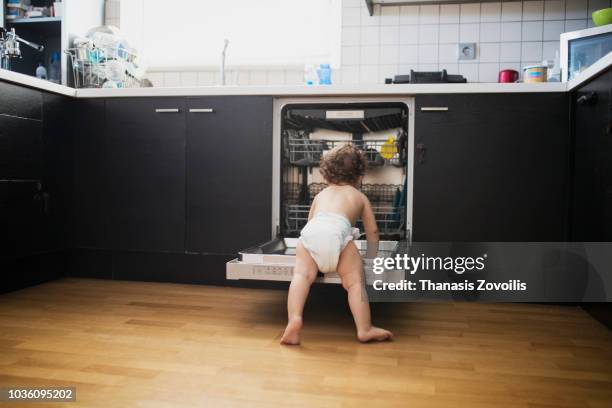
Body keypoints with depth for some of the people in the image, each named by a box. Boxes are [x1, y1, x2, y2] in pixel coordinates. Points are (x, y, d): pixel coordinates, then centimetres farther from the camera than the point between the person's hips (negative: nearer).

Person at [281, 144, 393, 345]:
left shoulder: (321, 194, 40)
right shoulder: (360, 197, 33)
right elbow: (372, 231, 34)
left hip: (310, 231, 3)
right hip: (337, 232, -2)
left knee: (302, 275, -4)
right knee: (355, 281, 1)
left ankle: (294, 318, -25)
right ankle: (365, 330, -3)